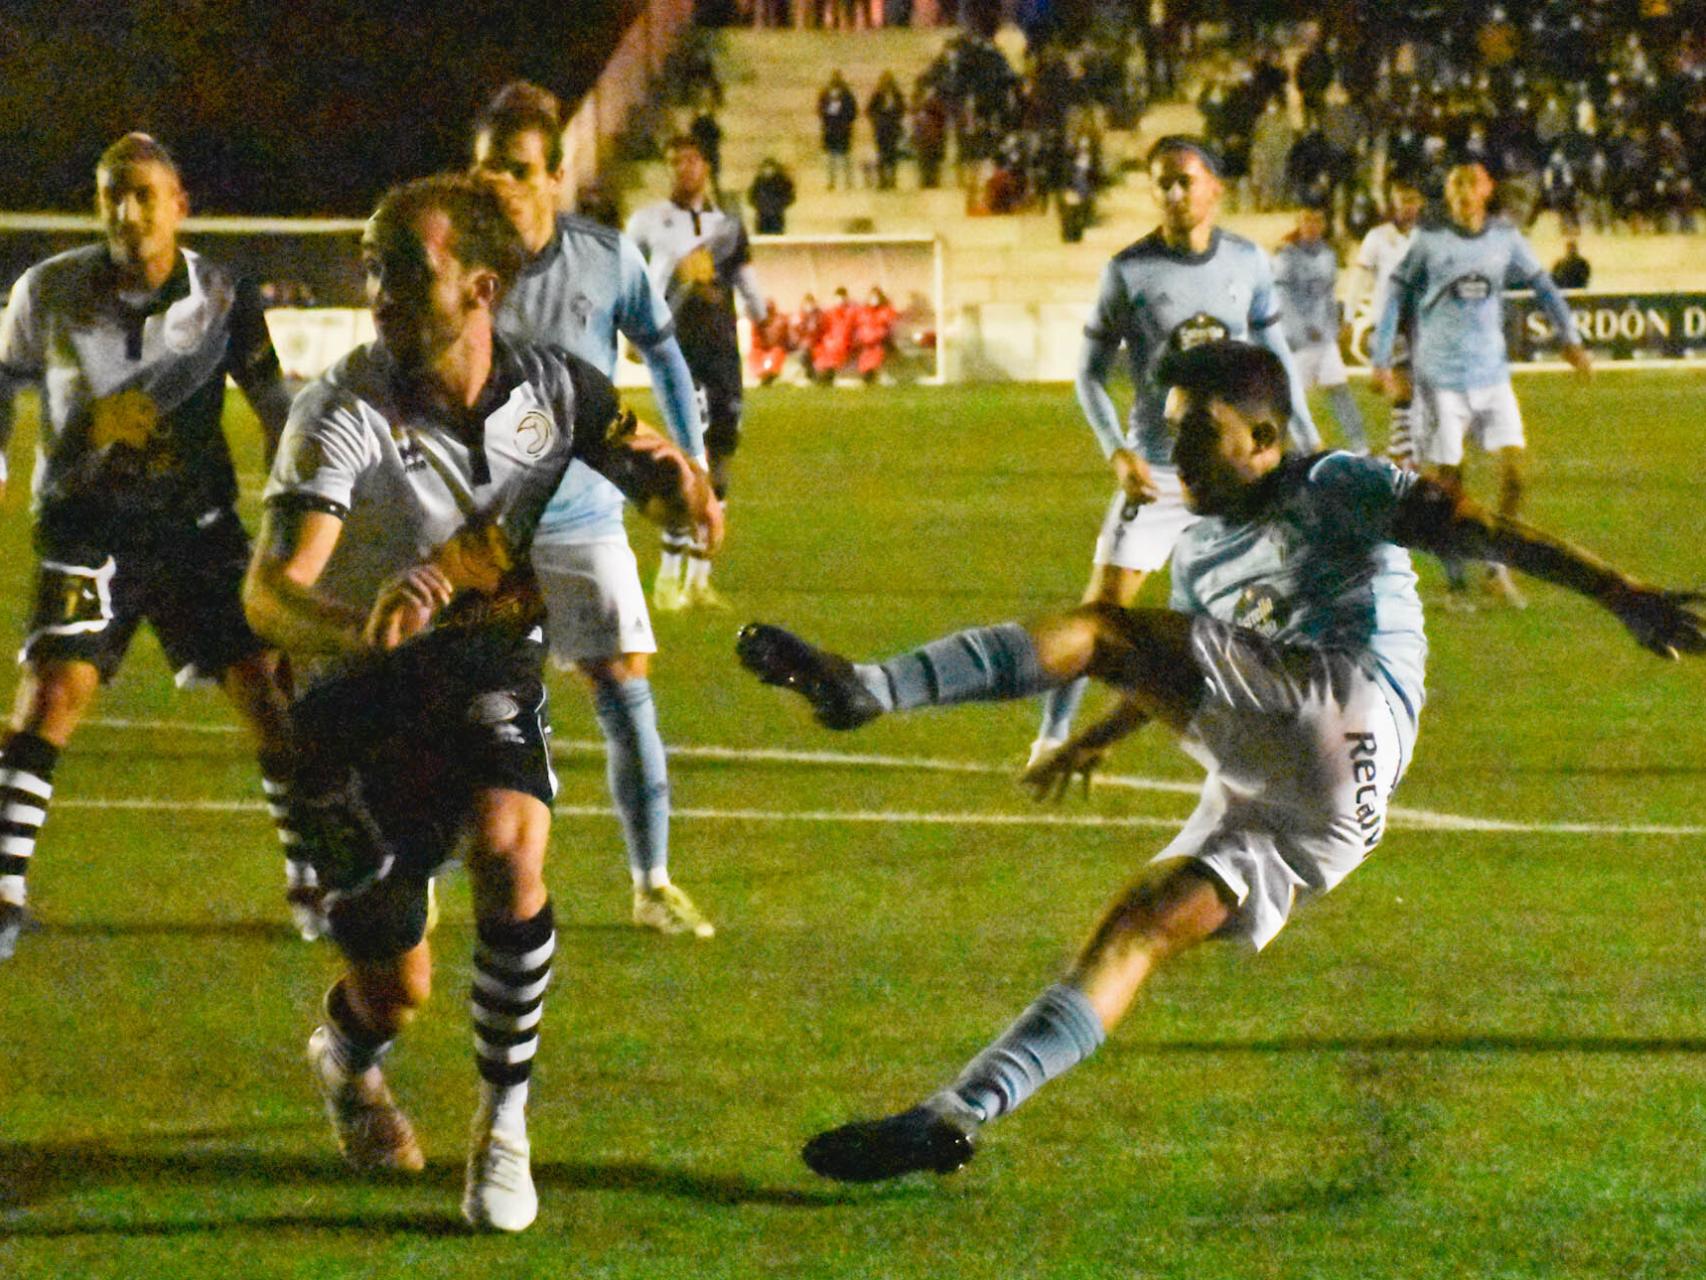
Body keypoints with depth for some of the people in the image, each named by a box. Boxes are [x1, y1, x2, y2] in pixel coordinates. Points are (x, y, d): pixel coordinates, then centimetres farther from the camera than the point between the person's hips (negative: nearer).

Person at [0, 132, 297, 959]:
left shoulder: (224, 298, -6)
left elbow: (276, 410, 5)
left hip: (197, 520, 1)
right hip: (87, 521, -1)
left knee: (265, 688, -5)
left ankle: (309, 884, 10)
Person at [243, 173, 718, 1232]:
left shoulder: (552, 389, -10)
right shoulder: (345, 415, -23)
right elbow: (270, 592, -33)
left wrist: (681, 487, -33)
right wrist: (359, 628, -56)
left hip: (491, 666, 2)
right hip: (365, 695, -2)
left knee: (509, 852, -28)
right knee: (398, 992, -3)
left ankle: (505, 1131, -8)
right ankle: (348, 1056, 39)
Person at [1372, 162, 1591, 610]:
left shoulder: (1505, 239, 5)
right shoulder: (1429, 241, -4)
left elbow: (1542, 286, 12)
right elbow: (1395, 298, 0)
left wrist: (1569, 337, 0)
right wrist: (1380, 360, -4)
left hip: (1492, 375, 3)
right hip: (1440, 377, -3)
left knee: (1513, 467, -6)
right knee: (1448, 482, -2)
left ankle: (1498, 568, 11)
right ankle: (1455, 582, 10)